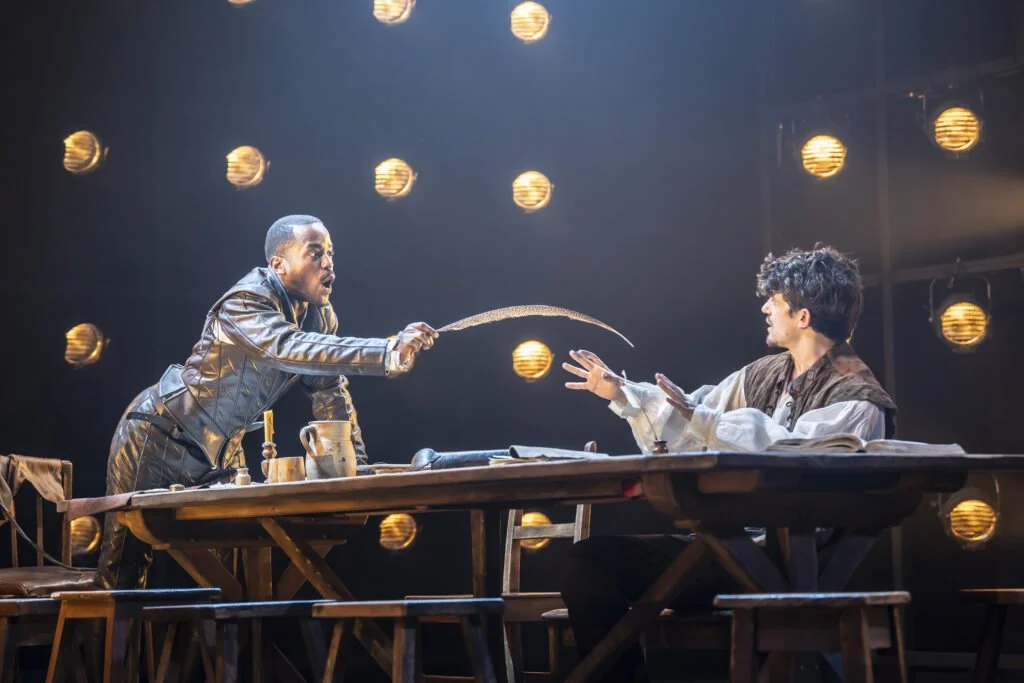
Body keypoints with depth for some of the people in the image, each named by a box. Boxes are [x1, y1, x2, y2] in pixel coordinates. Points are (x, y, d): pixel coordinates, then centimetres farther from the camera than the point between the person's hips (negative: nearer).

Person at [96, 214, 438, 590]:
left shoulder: (321, 315, -1)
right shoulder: (246, 301, -26)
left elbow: (330, 390, 8)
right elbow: (289, 349, -46)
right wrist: (388, 354, -55)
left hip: (222, 452, 8)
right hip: (159, 437, -8)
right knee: (124, 567, -5)